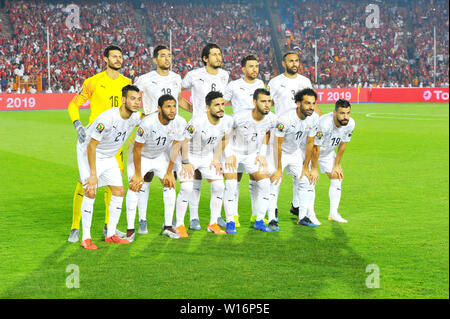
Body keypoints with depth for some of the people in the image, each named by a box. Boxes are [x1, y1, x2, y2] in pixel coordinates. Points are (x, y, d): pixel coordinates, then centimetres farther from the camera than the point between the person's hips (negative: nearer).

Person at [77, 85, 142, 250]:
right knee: (90, 192, -17)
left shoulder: (135, 117, -11)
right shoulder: (107, 118, -33)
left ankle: (111, 234, 12)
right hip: (88, 152, -7)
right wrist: (93, 174, -29)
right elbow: (91, 146, -28)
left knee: (119, 191, 2)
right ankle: (86, 238, -9)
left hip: (109, 156, 7)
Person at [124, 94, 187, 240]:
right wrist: (138, 174, -17)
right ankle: (130, 229, -8)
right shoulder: (147, 123, -37)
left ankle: (167, 227, 5)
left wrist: (169, 172, -5)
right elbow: (137, 149, -24)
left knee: (169, 184, -5)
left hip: (161, 154, 4)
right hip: (141, 155, -4)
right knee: (135, 186, -16)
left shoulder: (180, 123, -24)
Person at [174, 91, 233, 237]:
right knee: (186, 188, -18)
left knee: (219, 186, -4)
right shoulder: (197, 122, -32)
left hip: (208, 156, 5)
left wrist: (216, 159, 2)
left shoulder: (227, 121, -16)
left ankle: (213, 224, 11)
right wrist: (185, 163, -16)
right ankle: (180, 225, -3)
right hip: (189, 156, -5)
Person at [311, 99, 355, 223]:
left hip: (328, 151, 6)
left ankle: (333, 213, 7)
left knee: (337, 178, 1)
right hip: (310, 151, -6)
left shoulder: (350, 123, -20)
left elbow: (343, 144, -4)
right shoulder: (324, 123, -38)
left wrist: (336, 165, 0)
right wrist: (314, 169, -19)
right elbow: (315, 148, -27)